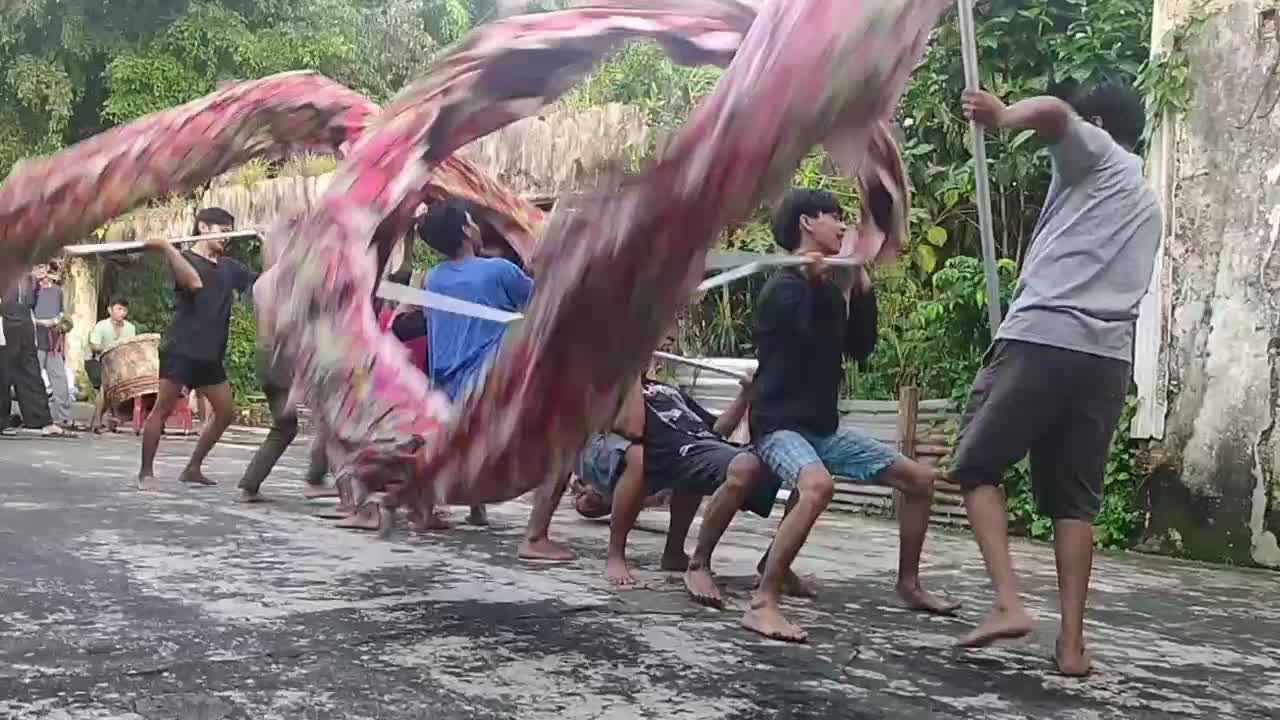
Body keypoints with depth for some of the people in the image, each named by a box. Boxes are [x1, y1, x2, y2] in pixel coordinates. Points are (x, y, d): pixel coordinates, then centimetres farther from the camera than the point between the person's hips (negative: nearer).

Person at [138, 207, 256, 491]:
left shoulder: (229, 267, 15)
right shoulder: (184, 258, -3)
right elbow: (194, 282, -24)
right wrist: (166, 248, -27)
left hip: (211, 354, 7)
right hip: (181, 348, -7)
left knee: (225, 412, 7)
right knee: (163, 409, -5)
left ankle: (192, 468, 17)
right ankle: (146, 472, 3)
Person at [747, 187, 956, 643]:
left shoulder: (828, 285, 13)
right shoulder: (785, 286, -13)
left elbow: (860, 349, 14)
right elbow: (824, 339, -27)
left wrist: (861, 284, 7)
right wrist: (842, 272, -25)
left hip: (823, 427, 9)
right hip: (779, 424, -9)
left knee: (919, 479, 10)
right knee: (818, 485, -41)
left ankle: (908, 585, 26)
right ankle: (762, 603, -36)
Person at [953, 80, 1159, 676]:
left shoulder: (1098, 155, 9)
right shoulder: (1148, 207, 32)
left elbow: (1052, 112, -16)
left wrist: (1002, 115, -4)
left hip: (1042, 339, -6)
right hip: (1108, 357, 7)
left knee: (977, 467, 5)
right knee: (1074, 499, 10)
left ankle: (1008, 602, -8)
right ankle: (1072, 641, 3)